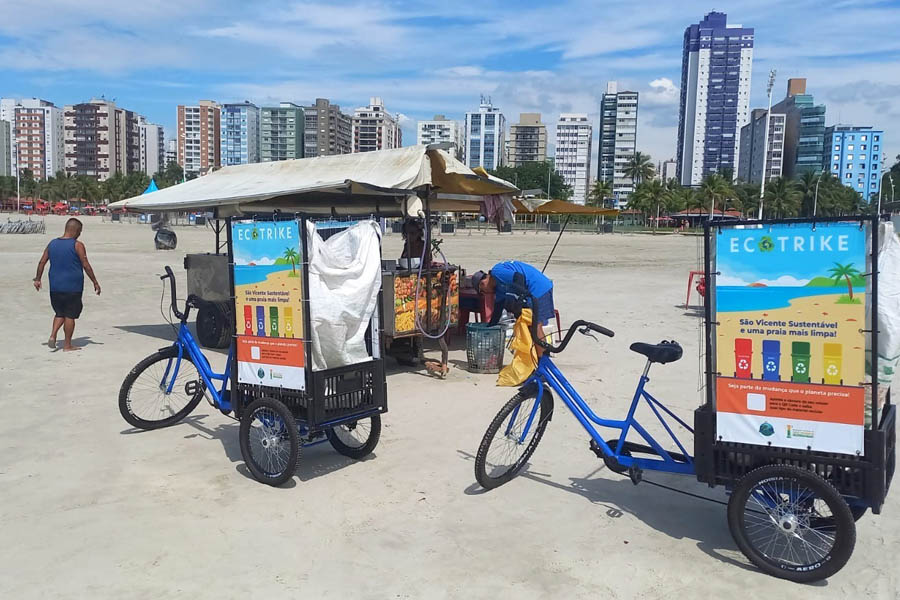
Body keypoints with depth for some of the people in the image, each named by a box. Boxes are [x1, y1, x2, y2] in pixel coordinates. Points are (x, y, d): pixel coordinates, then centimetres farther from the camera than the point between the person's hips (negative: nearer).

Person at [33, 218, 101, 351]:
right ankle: (67, 345, 9)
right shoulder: (77, 245, -10)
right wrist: (95, 283, -3)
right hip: (72, 287, -5)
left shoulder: (52, 243, 6)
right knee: (70, 315, 4)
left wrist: (38, 279, 17)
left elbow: (42, 262, 8)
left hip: (55, 287, 5)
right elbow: (86, 266, -10)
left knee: (59, 313, 21)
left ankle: (52, 336, 3)